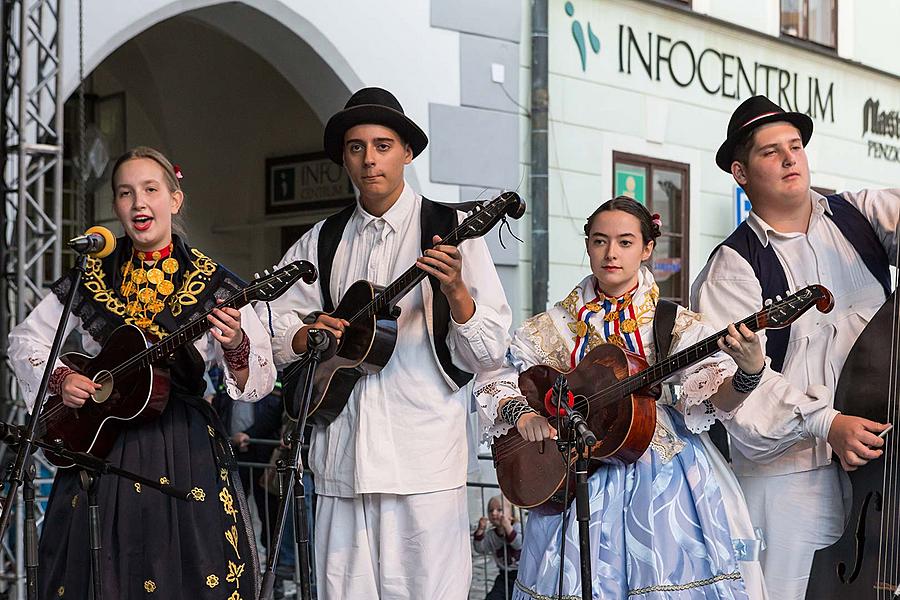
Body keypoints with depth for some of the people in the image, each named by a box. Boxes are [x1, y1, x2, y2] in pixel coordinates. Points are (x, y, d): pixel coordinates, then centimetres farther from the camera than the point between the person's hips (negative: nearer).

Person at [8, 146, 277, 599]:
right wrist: (60, 379, -2)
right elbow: (25, 340, 15)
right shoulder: (91, 278, 6)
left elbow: (257, 383, -4)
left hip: (185, 447, -2)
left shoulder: (211, 284, -1)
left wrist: (235, 345, -25)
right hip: (98, 444, 2)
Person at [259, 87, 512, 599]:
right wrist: (307, 334, -5)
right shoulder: (322, 241, 13)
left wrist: (454, 291, -21)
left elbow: (490, 352, -4)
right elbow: (269, 324, 16)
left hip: (424, 458, -3)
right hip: (341, 458, 4)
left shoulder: (449, 230, 1)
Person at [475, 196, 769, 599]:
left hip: (664, 475, -1)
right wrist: (521, 415, -12)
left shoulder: (675, 324, 1)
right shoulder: (554, 326, 6)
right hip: (576, 483, 1)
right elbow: (495, 381, 8)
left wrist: (747, 373, -30)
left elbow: (715, 399, -10)